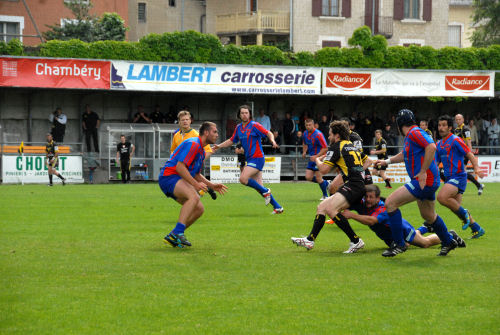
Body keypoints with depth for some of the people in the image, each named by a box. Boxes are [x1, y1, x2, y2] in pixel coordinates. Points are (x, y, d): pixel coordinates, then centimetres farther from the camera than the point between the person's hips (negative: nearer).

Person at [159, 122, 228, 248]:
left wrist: (212, 185, 15)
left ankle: (172, 237, 5)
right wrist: (195, 184, -24)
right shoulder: (192, 144, -14)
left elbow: (196, 175, 27)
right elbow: (179, 167, -22)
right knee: (194, 197, -32)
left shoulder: (202, 151, 19)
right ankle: (178, 232, -35)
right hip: (168, 177, -10)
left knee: (199, 209, 3)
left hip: (179, 181, 10)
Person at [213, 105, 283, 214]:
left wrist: (272, 141, -31)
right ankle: (277, 207, 11)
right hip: (250, 159, 8)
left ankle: (265, 192, -4)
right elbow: (231, 141, 23)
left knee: (243, 179, -21)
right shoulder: (238, 128, 13)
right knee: (258, 186, 5)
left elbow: (269, 133, -11)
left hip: (257, 158, -8)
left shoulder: (254, 125, -8)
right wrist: (219, 146, 13)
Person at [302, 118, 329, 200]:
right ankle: (325, 183, 22)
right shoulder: (305, 133, 4)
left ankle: (325, 195, 11)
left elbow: (325, 148, -19)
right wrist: (304, 152, 5)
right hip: (312, 158, 8)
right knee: (308, 177, 0)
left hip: (319, 157, -7)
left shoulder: (318, 134, -19)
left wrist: (316, 156, -26)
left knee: (318, 178, -8)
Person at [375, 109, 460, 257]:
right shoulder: (410, 136, 16)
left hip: (424, 180, -10)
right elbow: (405, 155, 35)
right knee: (428, 215, 26)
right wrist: (387, 161, 31)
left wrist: (423, 172, -27)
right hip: (427, 182, 10)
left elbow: (431, 147, -28)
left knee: (390, 203, -13)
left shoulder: (415, 133, -14)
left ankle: (399, 244, -9)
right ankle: (448, 242, 42)